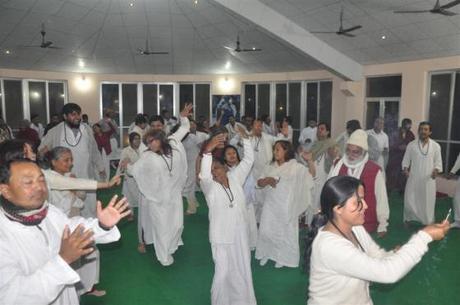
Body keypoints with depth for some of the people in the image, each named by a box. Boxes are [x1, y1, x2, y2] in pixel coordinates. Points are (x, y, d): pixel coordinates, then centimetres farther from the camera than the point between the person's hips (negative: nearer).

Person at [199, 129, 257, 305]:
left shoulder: (235, 178, 2)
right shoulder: (209, 186, -11)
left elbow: (248, 160, -1)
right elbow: (204, 176, -33)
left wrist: (244, 138, -11)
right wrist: (207, 151, -46)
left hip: (240, 233, 4)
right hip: (222, 237, -4)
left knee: (242, 270, 18)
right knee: (223, 273, 3)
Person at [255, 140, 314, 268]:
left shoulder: (296, 167, -6)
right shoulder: (270, 167, 8)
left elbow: (312, 177, -13)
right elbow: (258, 183, 2)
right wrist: (266, 180, -16)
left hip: (286, 207, -3)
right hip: (270, 205, 4)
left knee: (285, 233, 8)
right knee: (266, 231, 7)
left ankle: (282, 257, 29)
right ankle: (266, 254, 30)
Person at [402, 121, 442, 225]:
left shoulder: (435, 146, 2)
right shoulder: (411, 145, 1)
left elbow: (438, 161, 4)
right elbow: (406, 159, 4)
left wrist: (436, 170, -14)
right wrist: (405, 169, -13)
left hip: (428, 179, 0)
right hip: (413, 178, 0)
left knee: (428, 201, 4)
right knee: (410, 200, 1)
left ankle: (428, 223, 20)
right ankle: (408, 219, 22)